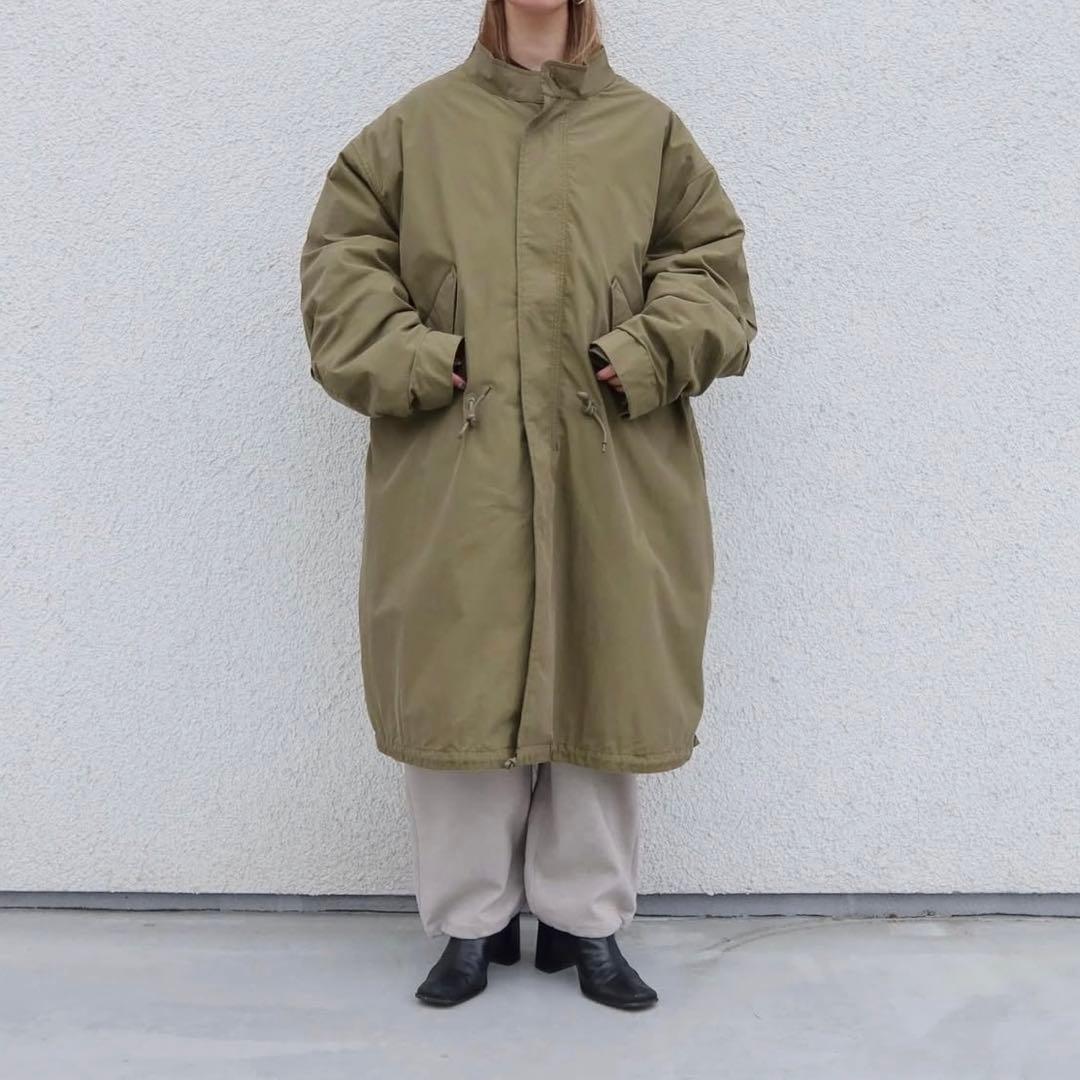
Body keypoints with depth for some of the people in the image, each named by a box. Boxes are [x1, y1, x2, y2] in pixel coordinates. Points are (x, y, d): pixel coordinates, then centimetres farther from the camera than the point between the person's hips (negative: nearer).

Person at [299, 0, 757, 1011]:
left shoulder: (648, 130, 11)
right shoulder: (417, 123, 11)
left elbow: (708, 265, 11)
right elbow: (342, 257, 9)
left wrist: (644, 358, -6)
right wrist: (409, 361, -5)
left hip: (607, 474, 1)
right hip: (454, 475, 0)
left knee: (600, 688, 5)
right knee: (457, 688, 3)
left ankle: (587, 919, 22)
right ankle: (472, 921, 21)